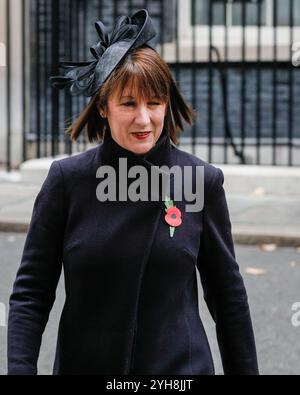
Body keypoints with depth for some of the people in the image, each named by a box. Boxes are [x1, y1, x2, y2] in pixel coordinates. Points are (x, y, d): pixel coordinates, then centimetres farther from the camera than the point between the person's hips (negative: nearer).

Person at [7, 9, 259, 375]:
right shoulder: (67, 179, -6)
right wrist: (20, 369, -15)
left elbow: (227, 292, 3)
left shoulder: (203, 181, -4)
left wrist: (244, 370, 6)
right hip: (84, 363, 1)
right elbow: (31, 292, -4)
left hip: (180, 365, 0)